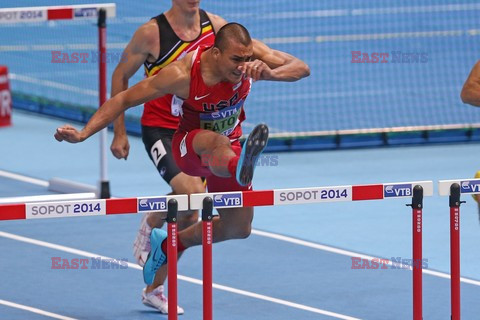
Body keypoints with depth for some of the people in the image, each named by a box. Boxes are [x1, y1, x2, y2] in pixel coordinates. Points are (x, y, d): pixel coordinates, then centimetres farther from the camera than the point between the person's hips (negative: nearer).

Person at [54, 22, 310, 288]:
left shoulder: (250, 53, -22)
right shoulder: (183, 74, -30)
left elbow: (302, 69, -23)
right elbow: (125, 99, -22)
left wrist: (268, 74, -44)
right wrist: (83, 134, -29)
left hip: (229, 152, 5)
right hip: (188, 146, -5)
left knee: (239, 228, 10)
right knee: (217, 142, -43)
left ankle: (169, 244, 31)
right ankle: (242, 169, -81)